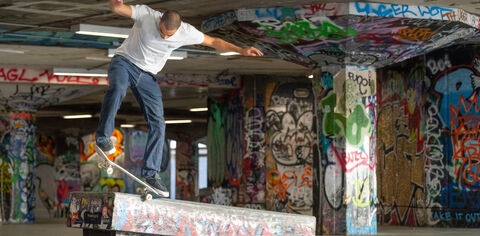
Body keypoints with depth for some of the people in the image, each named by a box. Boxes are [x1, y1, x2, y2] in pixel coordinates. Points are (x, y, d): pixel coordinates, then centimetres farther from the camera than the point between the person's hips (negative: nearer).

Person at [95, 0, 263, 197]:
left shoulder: (187, 32, -11)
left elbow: (214, 42, 1)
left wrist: (241, 50, -7)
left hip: (147, 77, 4)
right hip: (124, 62, -4)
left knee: (158, 124, -5)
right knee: (117, 88, -39)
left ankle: (150, 173, 4)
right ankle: (102, 137, -26)